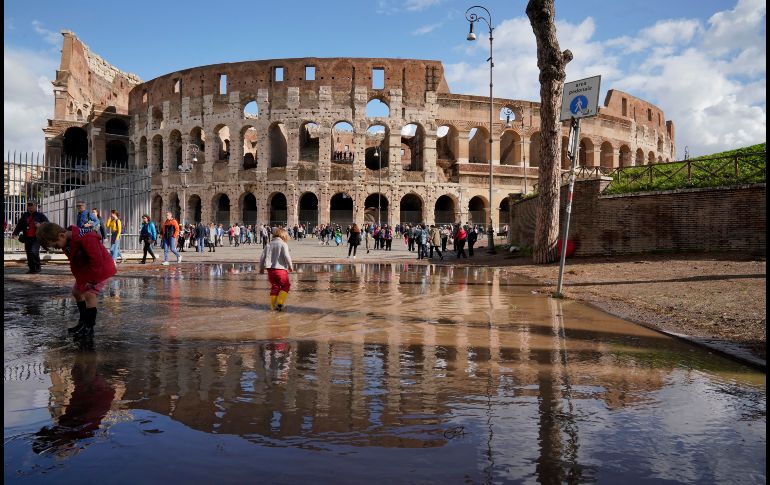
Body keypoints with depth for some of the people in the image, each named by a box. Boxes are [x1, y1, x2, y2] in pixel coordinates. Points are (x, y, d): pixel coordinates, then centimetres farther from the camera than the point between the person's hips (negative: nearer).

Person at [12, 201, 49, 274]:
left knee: (34, 252, -20)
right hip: (27, 238, 5)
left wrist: (40, 225, -19)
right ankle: (32, 269, 16)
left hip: (36, 238, -5)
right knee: (29, 254, 7)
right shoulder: (24, 216, 13)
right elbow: (19, 225, 6)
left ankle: (37, 267, -8)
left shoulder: (40, 215, 4)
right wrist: (15, 233, -7)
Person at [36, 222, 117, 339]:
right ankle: (83, 322, 33)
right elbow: (74, 265, 8)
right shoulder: (67, 243, -3)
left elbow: (97, 263, -32)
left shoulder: (86, 239, -32)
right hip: (86, 270, 10)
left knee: (89, 294, -20)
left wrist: (92, 281, -24)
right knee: (76, 292, 17)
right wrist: (81, 281, 2)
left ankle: (89, 328, -11)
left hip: (102, 269, -10)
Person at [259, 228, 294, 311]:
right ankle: (280, 303, -2)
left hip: (270, 270, 5)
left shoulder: (269, 245, 10)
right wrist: (290, 266, 1)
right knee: (285, 286, 10)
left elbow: (262, 257, 9)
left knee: (274, 287, 15)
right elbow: (286, 256, -14)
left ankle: (273, 305, 15)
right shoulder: (283, 244, -5)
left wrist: (261, 268, 20)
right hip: (281, 269, -5)